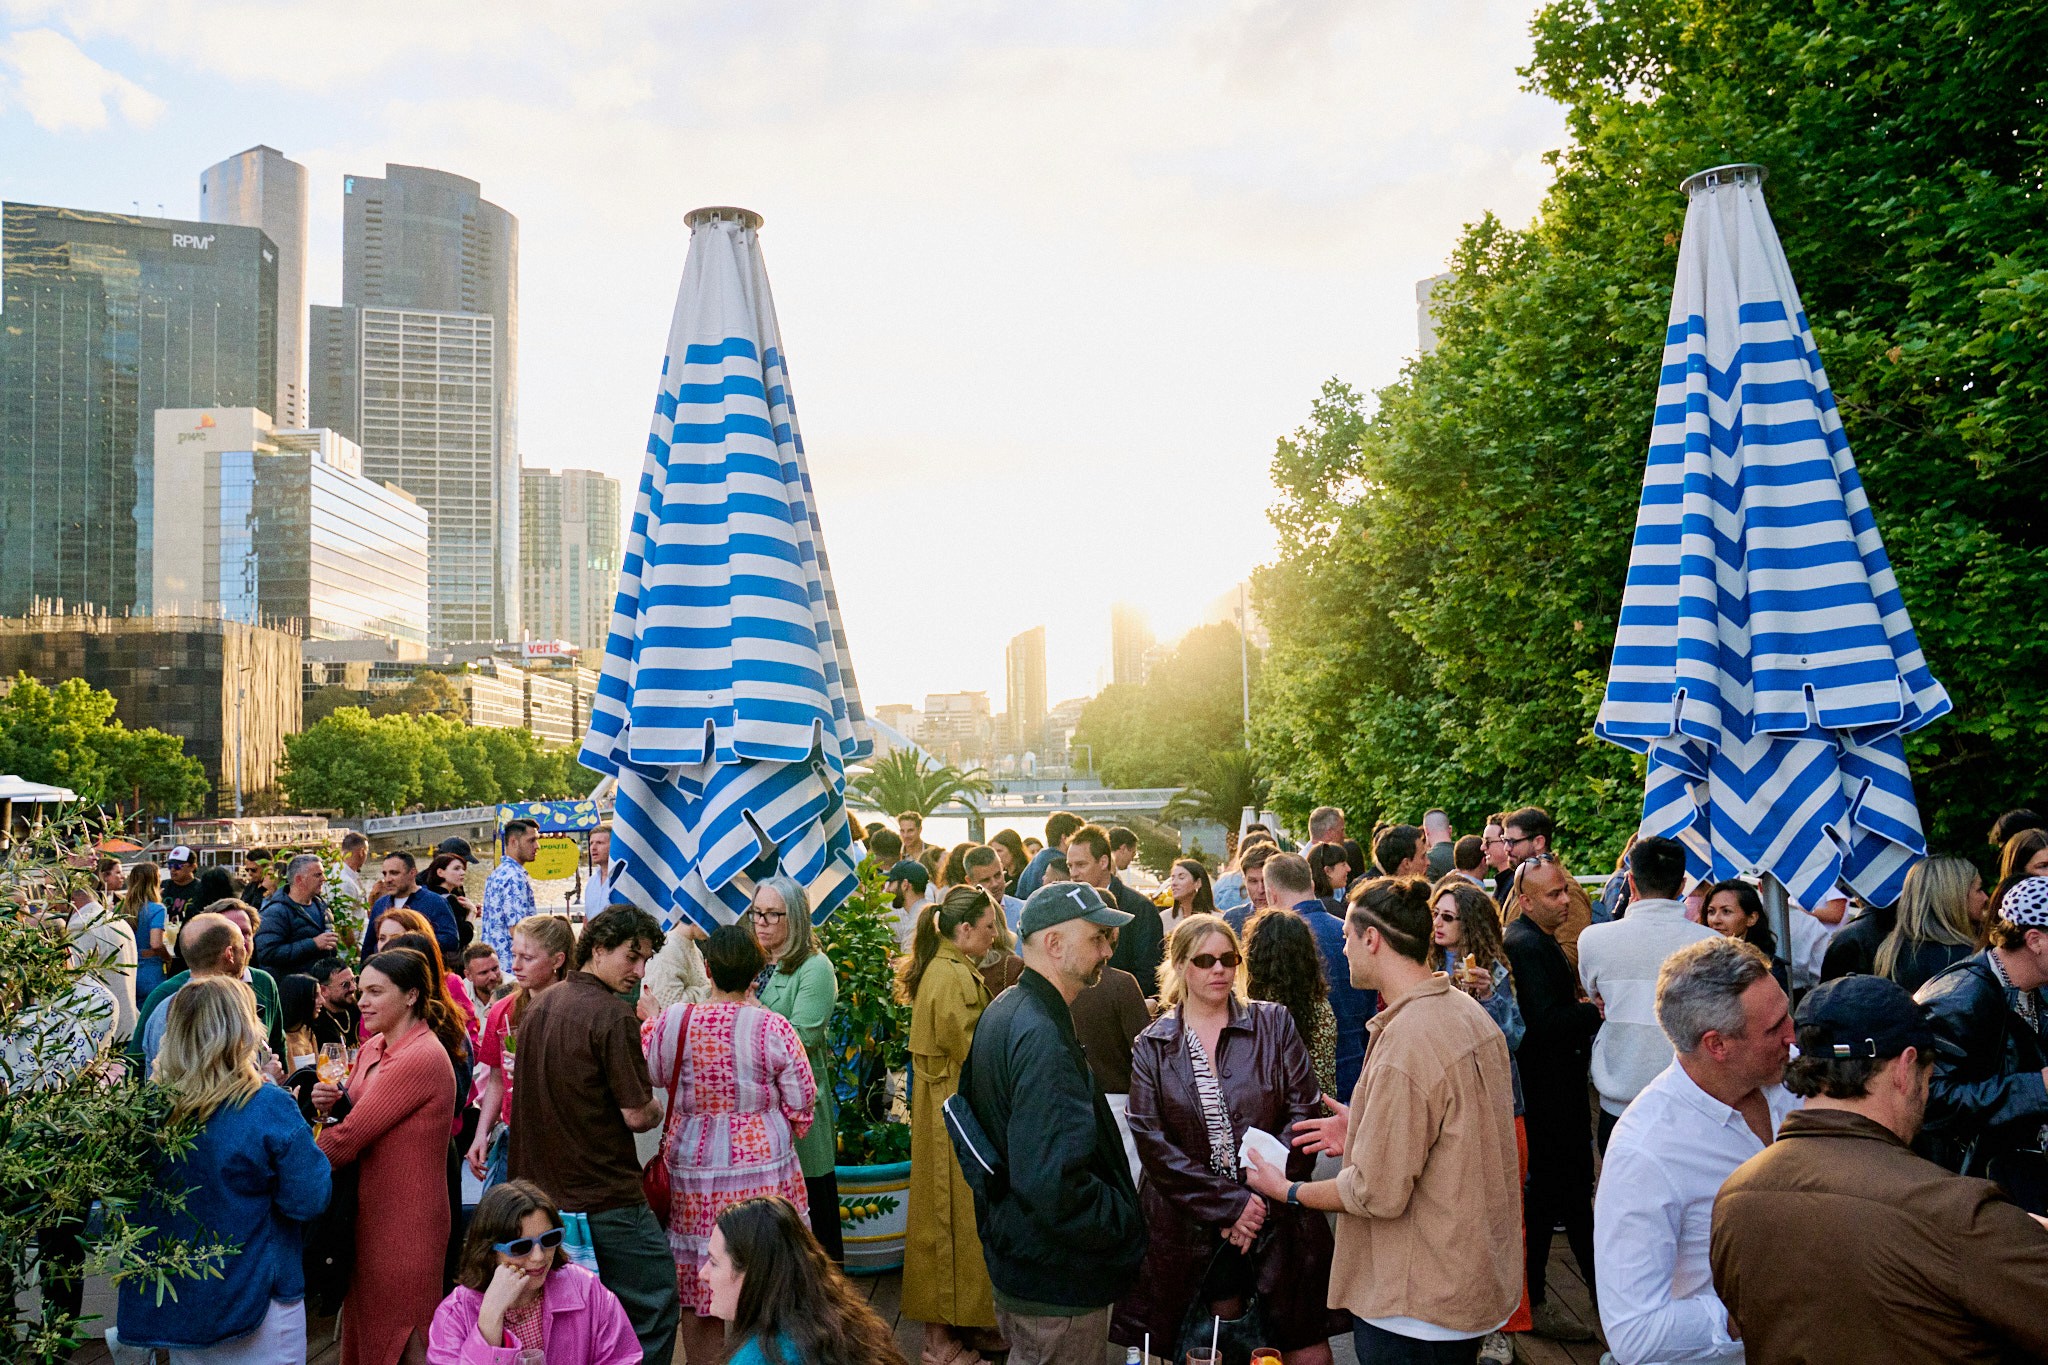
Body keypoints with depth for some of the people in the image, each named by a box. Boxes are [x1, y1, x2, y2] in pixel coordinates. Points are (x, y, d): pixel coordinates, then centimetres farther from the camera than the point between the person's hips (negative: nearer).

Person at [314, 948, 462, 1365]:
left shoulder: (421, 1057, -22)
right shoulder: (372, 1048, 7)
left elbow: (349, 1136, -22)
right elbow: (356, 1116, 14)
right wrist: (333, 1103, -6)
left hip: (405, 1220, -8)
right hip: (370, 1210, 8)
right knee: (362, 1329, 18)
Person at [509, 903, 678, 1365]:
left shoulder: (538, 1007, 10)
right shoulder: (614, 1016, -16)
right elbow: (637, 1116, -16)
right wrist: (659, 1108, 5)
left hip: (543, 1190, 9)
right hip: (606, 1197, -8)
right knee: (652, 1308, 0)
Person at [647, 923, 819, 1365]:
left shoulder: (671, 1022, -9)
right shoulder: (772, 1027, -11)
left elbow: (649, 1073, 11)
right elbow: (801, 1102, -3)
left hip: (693, 1169, 1)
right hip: (762, 1170, -1)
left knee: (696, 1284, 13)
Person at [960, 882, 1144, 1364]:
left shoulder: (1003, 1011, 5)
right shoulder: (1043, 1040, -28)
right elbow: (1056, 1185, -34)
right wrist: (1131, 1230, -20)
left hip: (1014, 1258, 10)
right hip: (1059, 1283, -10)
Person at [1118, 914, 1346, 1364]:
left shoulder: (1274, 1024, 2)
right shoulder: (1152, 1046, 2)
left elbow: (1305, 1112, -4)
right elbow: (1152, 1142, -6)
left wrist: (1261, 1199, -13)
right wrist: (1228, 1204, -13)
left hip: (1275, 1216, 0)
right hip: (1190, 1222, 0)